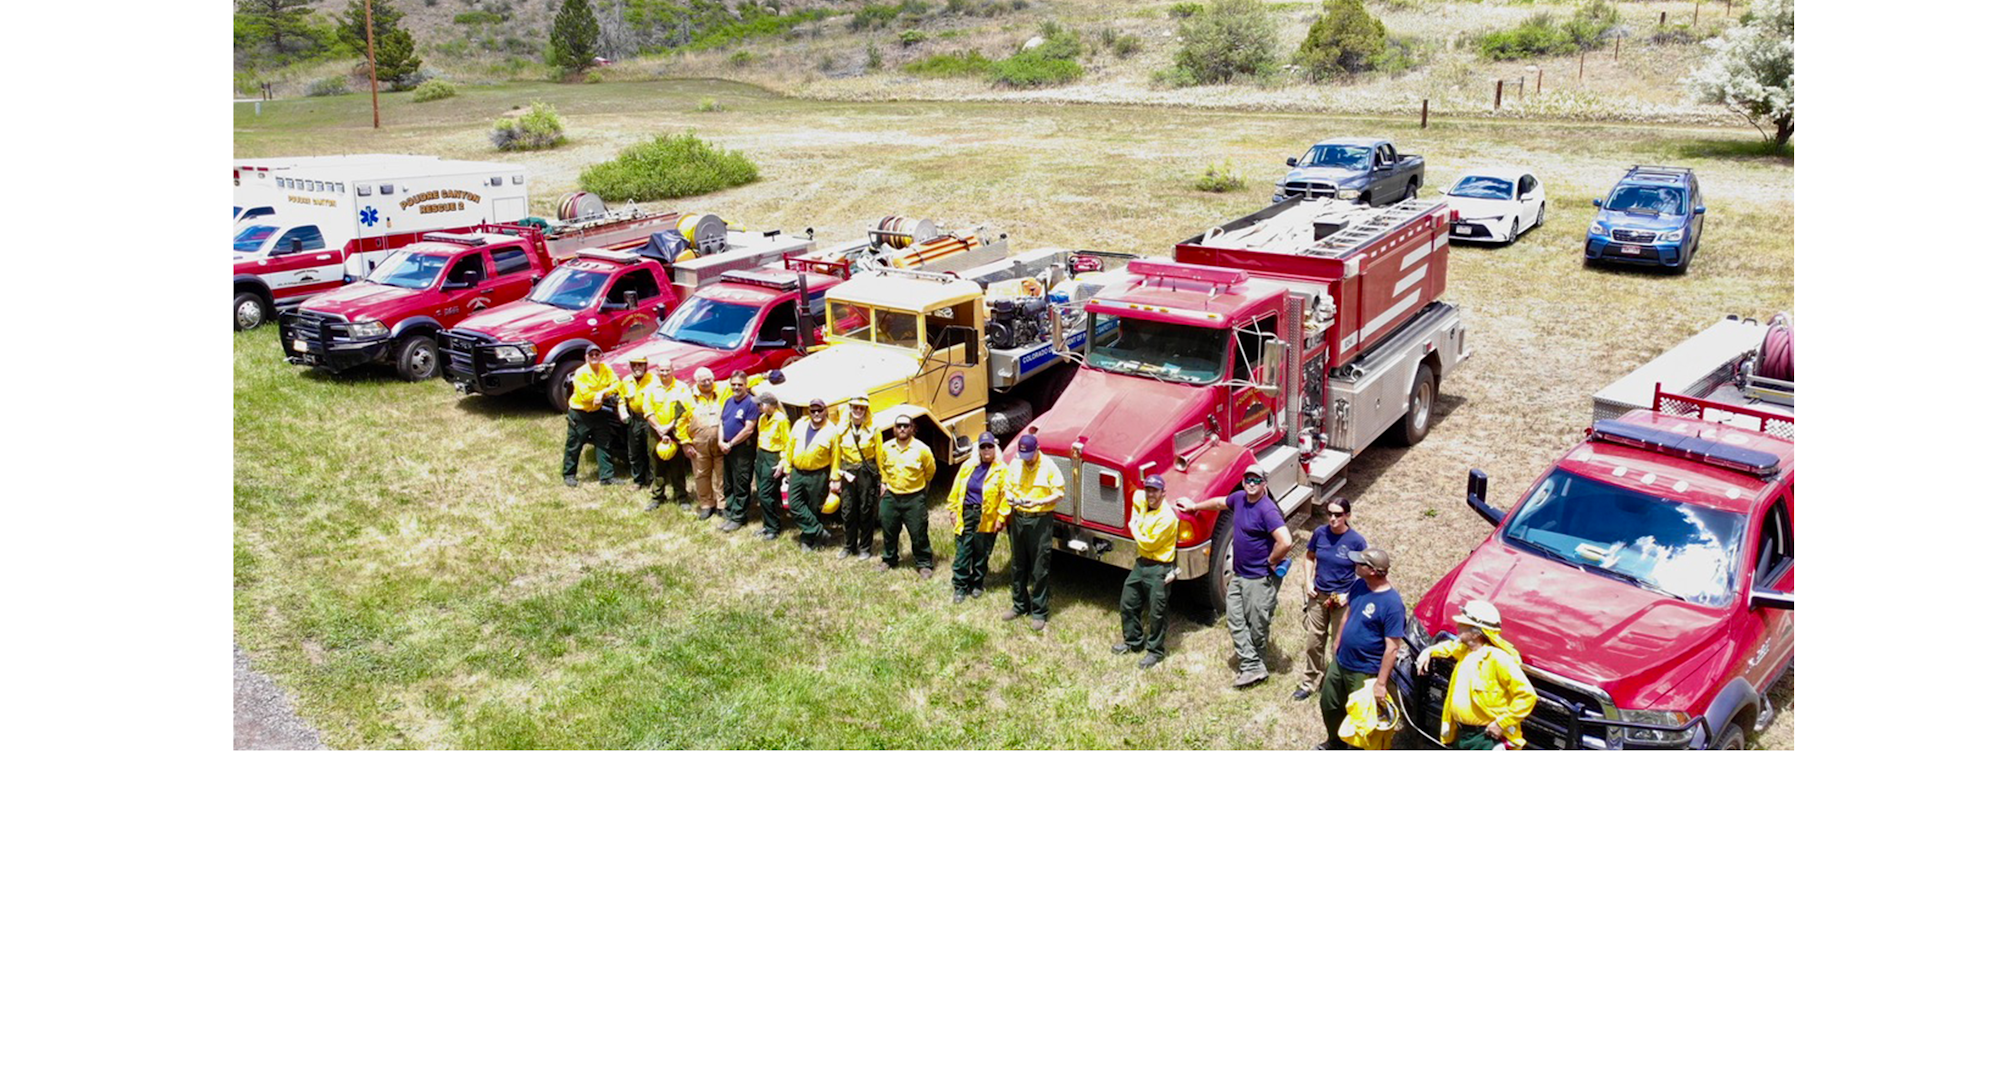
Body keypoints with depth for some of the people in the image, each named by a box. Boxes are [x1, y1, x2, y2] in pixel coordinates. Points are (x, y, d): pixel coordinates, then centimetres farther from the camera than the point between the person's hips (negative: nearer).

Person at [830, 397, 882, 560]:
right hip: (847, 473, 2)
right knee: (847, 511, 6)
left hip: (867, 473, -2)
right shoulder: (841, 429, 3)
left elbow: (880, 456, -2)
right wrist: (835, 478, 6)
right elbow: (836, 455, 7)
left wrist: (882, 480, -5)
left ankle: (866, 548, 16)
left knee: (866, 512, 4)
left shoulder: (873, 429, -2)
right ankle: (848, 546, 20)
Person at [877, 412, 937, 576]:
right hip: (891, 496, 4)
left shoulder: (922, 449, -11)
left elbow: (930, 470, 4)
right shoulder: (886, 447, 0)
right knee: (889, 530, 14)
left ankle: (924, 564, 14)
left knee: (919, 533, 0)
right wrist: (884, 483, 12)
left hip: (914, 499, -4)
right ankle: (889, 559, 33)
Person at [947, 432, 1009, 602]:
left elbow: (1005, 496, -5)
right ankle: (960, 587, 8)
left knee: (982, 553, 9)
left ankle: (977, 584, 25)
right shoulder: (968, 466, 7)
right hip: (966, 514, 2)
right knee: (963, 552, 1)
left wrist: (1000, 518, -9)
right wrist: (953, 510, 7)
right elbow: (956, 489, 10)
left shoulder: (1001, 470, -3)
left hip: (987, 519, -2)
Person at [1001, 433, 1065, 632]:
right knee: (1019, 566, 14)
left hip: (1040, 520, -5)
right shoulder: (1015, 464, 3)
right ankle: (1020, 606, 28)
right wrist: (1010, 498, -10)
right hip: (1018, 518, 5)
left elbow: (1059, 495, -9)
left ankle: (1039, 613, 7)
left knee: (1039, 570, 0)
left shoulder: (1048, 467, -10)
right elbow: (1008, 487, 13)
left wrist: (1037, 502, -23)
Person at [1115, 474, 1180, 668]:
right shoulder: (1143, 501, 2)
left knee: (1156, 613, 1)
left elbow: (1149, 544, -21)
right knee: (1127, 604, 18)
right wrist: (1135, 518, 15)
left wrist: (1134, 529, -6)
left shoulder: (1167, 517, -22)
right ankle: (1133, 641, 36)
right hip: (1141, 563, 9)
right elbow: (1137, 495, 28)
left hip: (1159, 569, -9)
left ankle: (1156, 652, 15)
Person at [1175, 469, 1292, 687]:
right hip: (1239, 574, 9)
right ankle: (1252, 667, 6)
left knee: (1257, 624, 3)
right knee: (1235, 618, 5)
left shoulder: (1267, 510, -22)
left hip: (1260, 578, -9)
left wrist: (1271, 561, -16)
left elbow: (1285, 542, -31)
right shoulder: (1239, 498, 4)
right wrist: (1195, 506, 38)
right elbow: (1220, 503, 28)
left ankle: (1255, 664, 22)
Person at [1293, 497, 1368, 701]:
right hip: (1318, 595, 4)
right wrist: (1308, 581, -1)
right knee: (1313, 642, 13)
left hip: (1342, 600, -4)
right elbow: (1310, 557, 11)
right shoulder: (1320, 533, -6)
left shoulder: (1357, 541, -16)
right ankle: (1310, 682, 29)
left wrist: (1349, 595, -17)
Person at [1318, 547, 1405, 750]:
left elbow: (1392, 648, -24)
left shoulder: (1392, 603, -27)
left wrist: (1381, 683, -23)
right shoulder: (1359, 585, -5)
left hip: (1364, 672, -8)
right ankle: (1335, 742, 48)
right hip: (1340, 661, 8)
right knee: (1328, 704, 23)